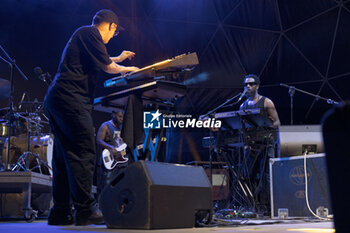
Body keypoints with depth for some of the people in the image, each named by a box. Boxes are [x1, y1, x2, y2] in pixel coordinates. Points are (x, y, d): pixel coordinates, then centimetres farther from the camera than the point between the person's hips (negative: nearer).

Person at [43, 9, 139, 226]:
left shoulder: (83, 34, 26)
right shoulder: (90, 33, -4)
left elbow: (99, 61, 42)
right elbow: (107, 67, -5)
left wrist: (118, 59, 52)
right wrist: (127, 69, 12)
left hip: (55, 99, 10)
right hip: (71, 99, -10)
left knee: (65, 157, 9)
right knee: (84, 153, -10)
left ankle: (61, 212, 11)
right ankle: (85, 209, -11)